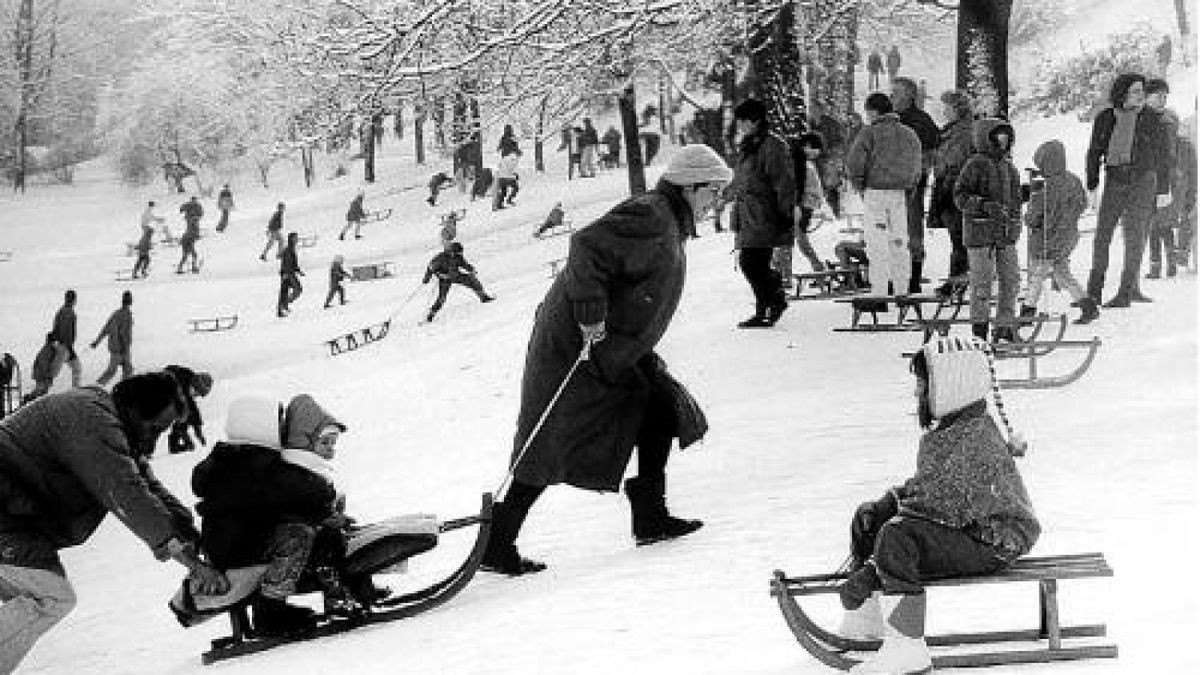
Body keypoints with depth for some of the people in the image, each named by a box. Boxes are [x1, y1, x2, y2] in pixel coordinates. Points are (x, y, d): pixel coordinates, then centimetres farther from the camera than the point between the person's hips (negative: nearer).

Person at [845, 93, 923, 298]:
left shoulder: (869, 133, -7)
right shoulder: (910, 135, 11)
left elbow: (854, 165, -12)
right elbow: (916, 170, 13)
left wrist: (860, 189, 0)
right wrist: (906, 189, 16)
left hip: (875, 194, -5)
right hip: (900, 196, 5)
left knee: (877, 245, -2)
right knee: (899, 243, 11)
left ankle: (879, 293, -4)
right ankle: (902, 292, 14)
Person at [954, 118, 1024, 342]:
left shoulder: (1009, 166, 13)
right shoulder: (975, 165, -8)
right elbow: (960, 197, -12)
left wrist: (1015, 226, 22)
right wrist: (985, 206, -24)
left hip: (1006, 233, 7)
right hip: (980, 231, -6)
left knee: (1011, 278, 5)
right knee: (982, 280, -2)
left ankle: (1004, 326, 15)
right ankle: (979, 326, 8)